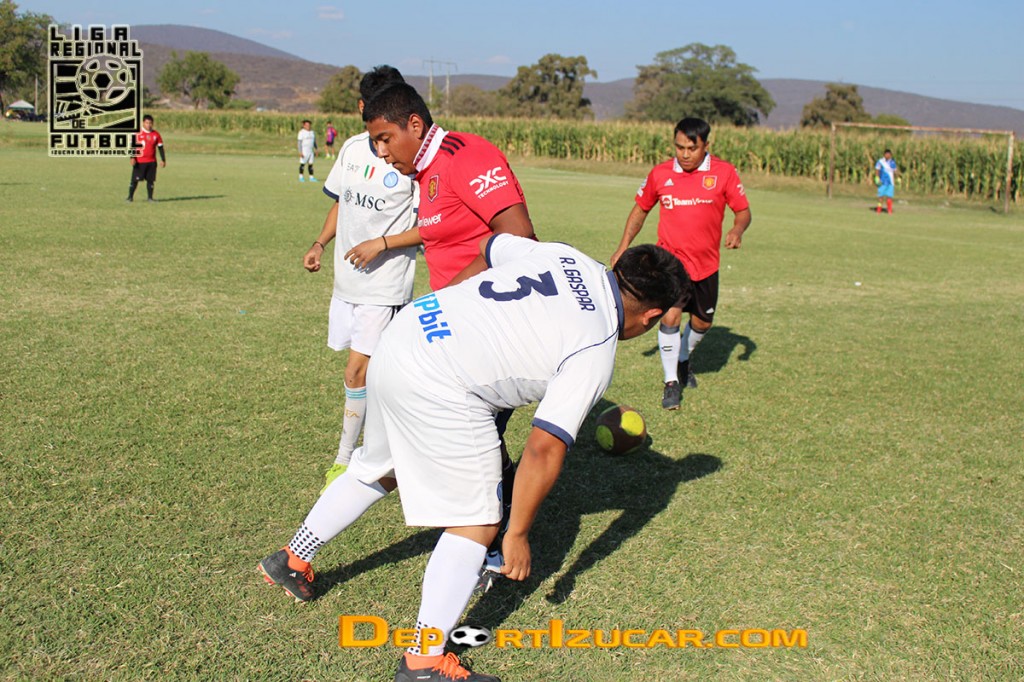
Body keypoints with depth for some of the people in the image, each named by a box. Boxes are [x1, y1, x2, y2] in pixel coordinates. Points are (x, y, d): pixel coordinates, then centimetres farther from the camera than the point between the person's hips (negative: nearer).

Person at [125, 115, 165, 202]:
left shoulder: (156, 134, 6)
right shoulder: (138, 134, -3)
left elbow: (160, 148, 10)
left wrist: (163, 160, 6)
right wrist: (132, 158, -12)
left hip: (152, 162, 3)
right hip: (139, 161, -3)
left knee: (150, 179, 4)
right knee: (135, 179, -1)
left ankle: (150, 197, 13)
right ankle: (130, 197, 7)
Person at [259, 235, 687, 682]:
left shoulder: (565, 256, 10)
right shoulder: (594, 352, -9)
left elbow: (490, 247, 26)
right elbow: (544, 448, -12)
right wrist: (518, 534, -1)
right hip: (438, 389, -9)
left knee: (378, 470, 31)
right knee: (476, 523, 5)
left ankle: (291, 560, 48)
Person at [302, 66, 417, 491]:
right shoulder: (353, 148, 6)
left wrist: (382, 243, -20)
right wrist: (320, 244, 8)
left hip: (386, 286, -6)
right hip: (347, 281, 7)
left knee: (357, 372, -9)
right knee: (369, 370, 15)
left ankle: (344, 459, 5)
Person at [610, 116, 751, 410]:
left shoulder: (724, 172, -5)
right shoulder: (660, 174, -2)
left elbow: (743, 211, 1)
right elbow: (640, 209, 11)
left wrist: (737, 230, -21)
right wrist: (624, 245, 3)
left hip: (706, 263, 2)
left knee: (702, 322, 14)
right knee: (670, 316, -19)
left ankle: (683, 360, 46)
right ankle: (671, 383, -4)